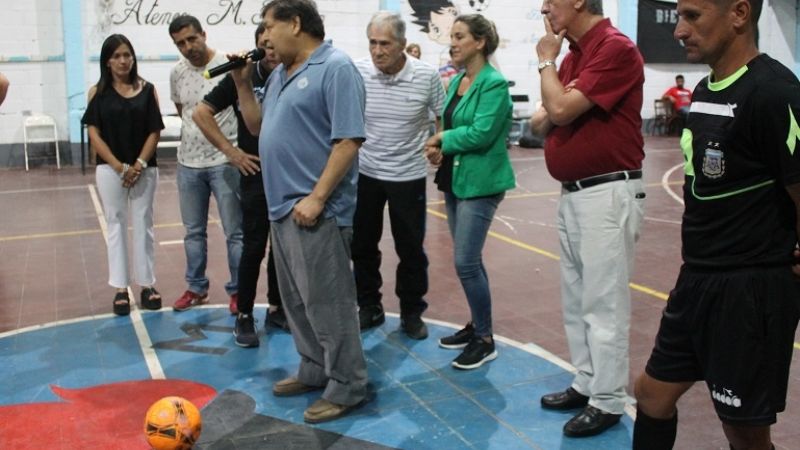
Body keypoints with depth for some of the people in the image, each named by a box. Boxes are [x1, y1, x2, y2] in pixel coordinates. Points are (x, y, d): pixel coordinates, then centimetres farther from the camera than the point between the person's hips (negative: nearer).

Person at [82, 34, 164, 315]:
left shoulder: (147, 90, 2)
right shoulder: (97, 92, 1)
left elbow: (154, 132, -1)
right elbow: (94, 134, -3)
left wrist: (139, 165, -12)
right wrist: (119, 167, -12)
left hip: (144, 169, 0)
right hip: (110, 169, 0)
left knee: (143, 224, 6)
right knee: (116, 225, 5)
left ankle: (147, 284, 14)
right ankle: (120, 288, 11)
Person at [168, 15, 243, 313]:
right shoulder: (177, 73, 5)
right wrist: (193, 134, 15)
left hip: (225, 162, -5)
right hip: (188, 163, 5)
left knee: (235, 231, 3)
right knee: (193, 231, 14)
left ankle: (237, 290, 15)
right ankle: (196, 288, 27)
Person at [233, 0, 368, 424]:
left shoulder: (335, 68, -11)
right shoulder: (280, 74, 15)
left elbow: (348, 140, -18)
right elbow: (258, 127, 23)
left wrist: (316, 198, -21)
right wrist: (242, 83, 10)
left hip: (315, 209, -9)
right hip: (283, 207, 9)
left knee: (326, 301, -3)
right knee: (297, 300, 16)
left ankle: (347, 386, 9)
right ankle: (315, 370, 30)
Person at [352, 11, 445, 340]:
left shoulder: (427, 76, -12)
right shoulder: (357, 72, -10)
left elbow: (443, 117, 3)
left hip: (408, 176, -1)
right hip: (364, 173, 2)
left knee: (410, 248, 7)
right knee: (362, 245, 11)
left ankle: (411, 312, 24)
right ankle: (369, 307, 29)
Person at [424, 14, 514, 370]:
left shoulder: (494, 84, -15)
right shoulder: (456, 81, 11)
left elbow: (481, 133, -23)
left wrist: (441, 139, -10)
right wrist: (440, 149, -4)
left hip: (480, 183, -8)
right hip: (455, 178, 8)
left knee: (466, 262, -8)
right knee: (468, 260, 15)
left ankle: (485, 340, 6)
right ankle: (476, 325, 30)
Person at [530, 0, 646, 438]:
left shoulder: (616, 48, -15)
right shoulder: (572, 54, 14)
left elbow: (562, 110, -22)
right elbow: (541, 120, 16)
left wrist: (546, 61, -5)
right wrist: (545, 114, -8)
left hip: (607, 194, -10)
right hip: (571, 192, 10)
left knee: (603, 302, -2)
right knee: (576, 299, 16)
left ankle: (607, 402, 10)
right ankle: (586, 383, 28)